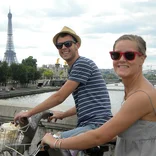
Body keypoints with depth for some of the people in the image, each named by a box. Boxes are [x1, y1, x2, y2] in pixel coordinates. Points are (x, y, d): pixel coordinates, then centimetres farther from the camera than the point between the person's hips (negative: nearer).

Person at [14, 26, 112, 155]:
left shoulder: (83, 63, -11)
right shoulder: (74, 69, 19)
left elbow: (59, 97, -14)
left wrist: (28, 113, -7)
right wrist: (63, 114, 31)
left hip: (97, 125, -10)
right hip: (88, 125, 10)